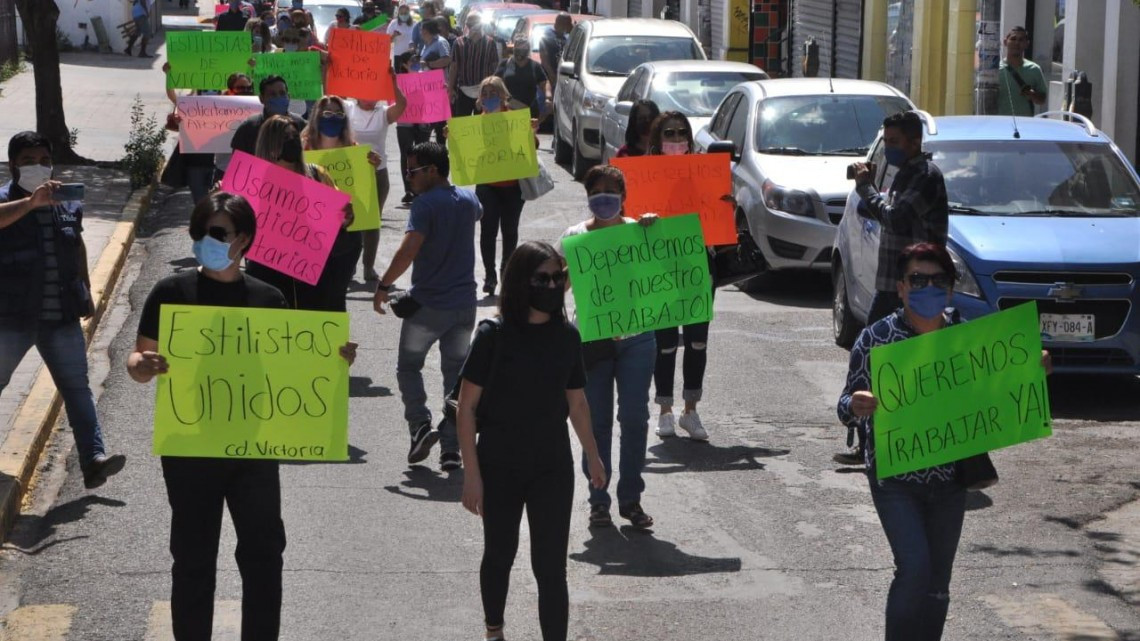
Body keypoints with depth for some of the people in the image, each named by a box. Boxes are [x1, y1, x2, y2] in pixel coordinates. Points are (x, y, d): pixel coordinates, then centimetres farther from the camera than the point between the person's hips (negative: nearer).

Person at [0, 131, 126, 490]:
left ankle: (93, 460, -4)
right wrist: (32, 202, -43)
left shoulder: (67, 203, 8)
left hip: (62, 318, 4)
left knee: (77, 388, -1)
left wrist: (86, 291, 22)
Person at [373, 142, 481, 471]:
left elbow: (408, 251, -24)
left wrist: (383, 286, -16)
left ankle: (420, 425, -5)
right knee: (456, 373, 9)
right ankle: (452, 448, 5)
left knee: (408, 365, 13)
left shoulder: (425, 204, -15)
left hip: (427, 304, -5)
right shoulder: (468, 200, 7)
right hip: (464, 303, 5)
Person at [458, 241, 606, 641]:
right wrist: (472, 473, -13)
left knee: (551, 565, -4)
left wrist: (592, 456, 21)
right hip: (500, 467, -2)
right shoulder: (494, 336, -12)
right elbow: (466, 407, -10)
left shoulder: (566, 337, -1)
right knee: (500, 553, 17)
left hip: (553, 468, 2)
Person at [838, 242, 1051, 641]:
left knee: (937, 582, 11)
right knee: (914, 567, -17)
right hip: (895, 477, -4)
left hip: (949, 478, 4)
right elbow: (847, 406, -8)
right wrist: (855, 406, -32)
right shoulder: (876, 338, -12)